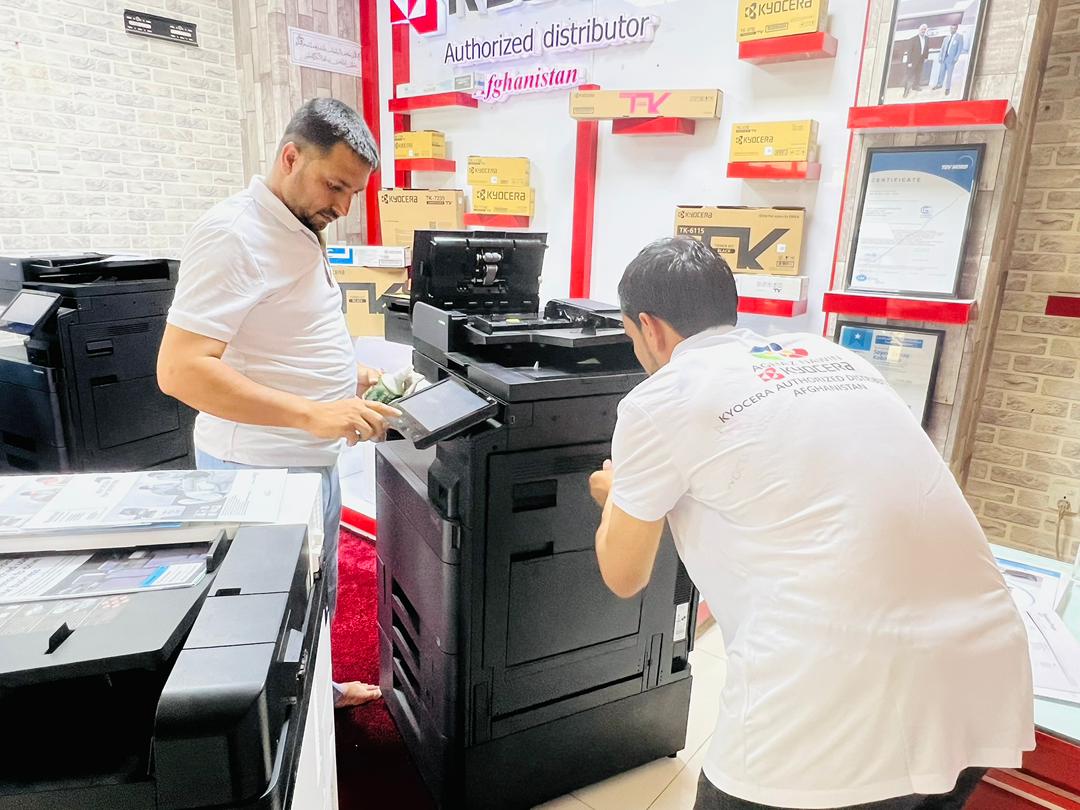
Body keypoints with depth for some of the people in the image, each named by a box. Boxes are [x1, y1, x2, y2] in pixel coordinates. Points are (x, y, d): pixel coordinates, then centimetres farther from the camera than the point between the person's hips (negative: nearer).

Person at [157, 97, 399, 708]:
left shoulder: (302, 233, 8)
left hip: (311, 461, 9)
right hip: (261, 470, -9)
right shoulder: (235, 234, -20)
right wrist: (311, 413, -34)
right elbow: (181, 369, -27)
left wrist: (348, 378, 6)